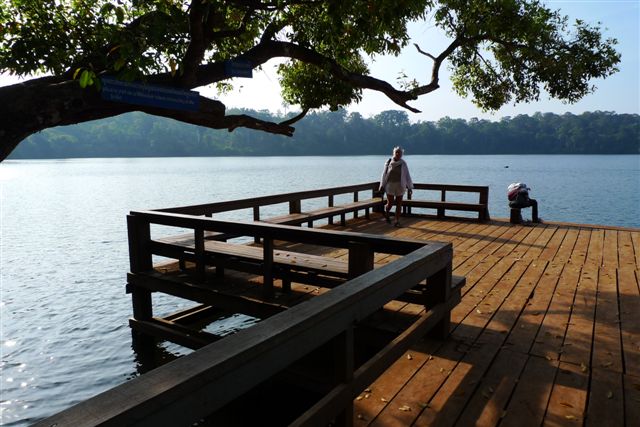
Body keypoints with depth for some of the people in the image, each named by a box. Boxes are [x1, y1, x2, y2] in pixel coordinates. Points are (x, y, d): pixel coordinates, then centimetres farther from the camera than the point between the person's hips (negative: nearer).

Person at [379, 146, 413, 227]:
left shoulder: (403, 164, -2)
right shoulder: (388, 162, 0)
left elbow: (407, 176, 0)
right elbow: (384, 174, 4)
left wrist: (410, 187, -3)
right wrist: (382, 185, 2)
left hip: (400, 186, 0)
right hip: (390, 185, 0)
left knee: (399, 204, 1)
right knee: (390, 203, -2)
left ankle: (397, 221, 10)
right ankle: (386, 212, 31)